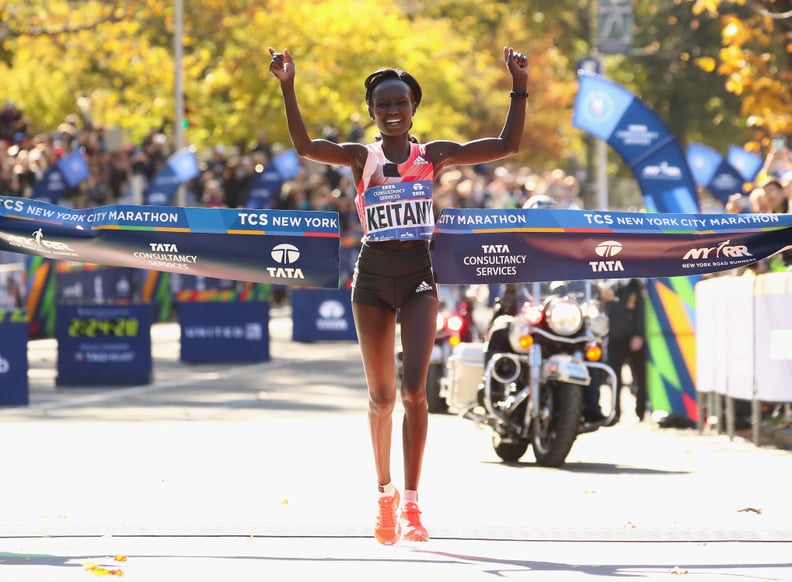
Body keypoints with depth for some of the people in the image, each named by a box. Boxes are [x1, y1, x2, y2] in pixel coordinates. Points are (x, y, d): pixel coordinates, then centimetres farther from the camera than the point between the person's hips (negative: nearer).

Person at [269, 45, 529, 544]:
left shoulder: (433, 155, 4)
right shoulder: (361, 158, 3)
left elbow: (508, 146, -1)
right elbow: (306, 146, -15)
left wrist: (519, 88, -9)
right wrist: (288, 87, -24)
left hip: (419, 277, -1)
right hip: (373, 277, 1)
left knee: (414, 390, -14)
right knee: (381, 398, 7)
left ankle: (411, 505, -14)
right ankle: (385, 494, 25)